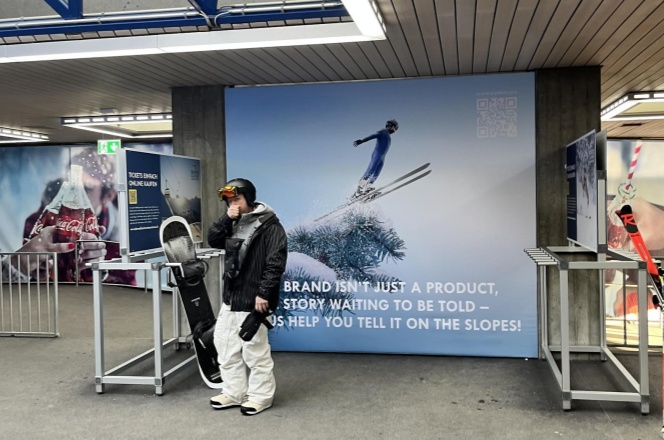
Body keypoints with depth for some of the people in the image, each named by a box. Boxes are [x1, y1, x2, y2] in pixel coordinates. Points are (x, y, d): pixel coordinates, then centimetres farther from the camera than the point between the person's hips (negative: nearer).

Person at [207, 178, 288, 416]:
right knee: (226, 347, 13)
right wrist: (227, 218, -5)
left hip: (252, 300, -9)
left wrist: (264, 293, -22)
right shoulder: (234, 224, 15)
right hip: (230, 298, 9)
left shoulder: (270, 226, -11)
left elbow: (275, 262, -17)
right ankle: (233, 393, 26)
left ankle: (260, 396, 15)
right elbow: (212, 240, 9)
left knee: (255, 351, 0)